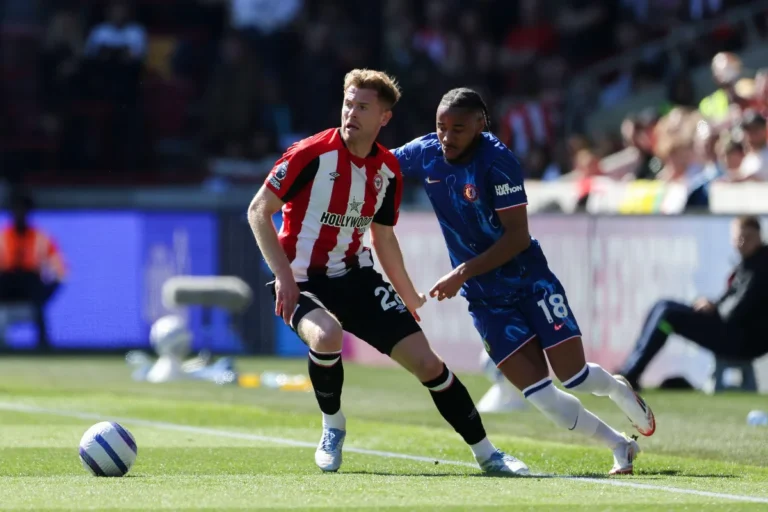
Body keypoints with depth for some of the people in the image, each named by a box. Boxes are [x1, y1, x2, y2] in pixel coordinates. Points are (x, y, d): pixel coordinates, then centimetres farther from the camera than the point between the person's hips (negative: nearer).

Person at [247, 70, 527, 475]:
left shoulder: (389, 171, 2)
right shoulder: (312, 154, -15)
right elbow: (258, 210, -11)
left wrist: (410, 298, 19)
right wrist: (283, 275, -19)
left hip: (356, 276, 5)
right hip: (303, 281, -5)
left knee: (427, 362, -4)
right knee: (327, 335, -38)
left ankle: (486, 454, 11)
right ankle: (332, 428, -8)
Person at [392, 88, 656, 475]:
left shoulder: (497, 161, -20)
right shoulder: (424, 154, -5)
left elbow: (517, 237, -21)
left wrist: (463, 273, -26)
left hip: (530, 280, -3)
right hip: (485, 299, 3)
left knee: (573, 375, -8)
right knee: (542, 396, -8)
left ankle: (620, 390, 29)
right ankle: (619, 446, 11)